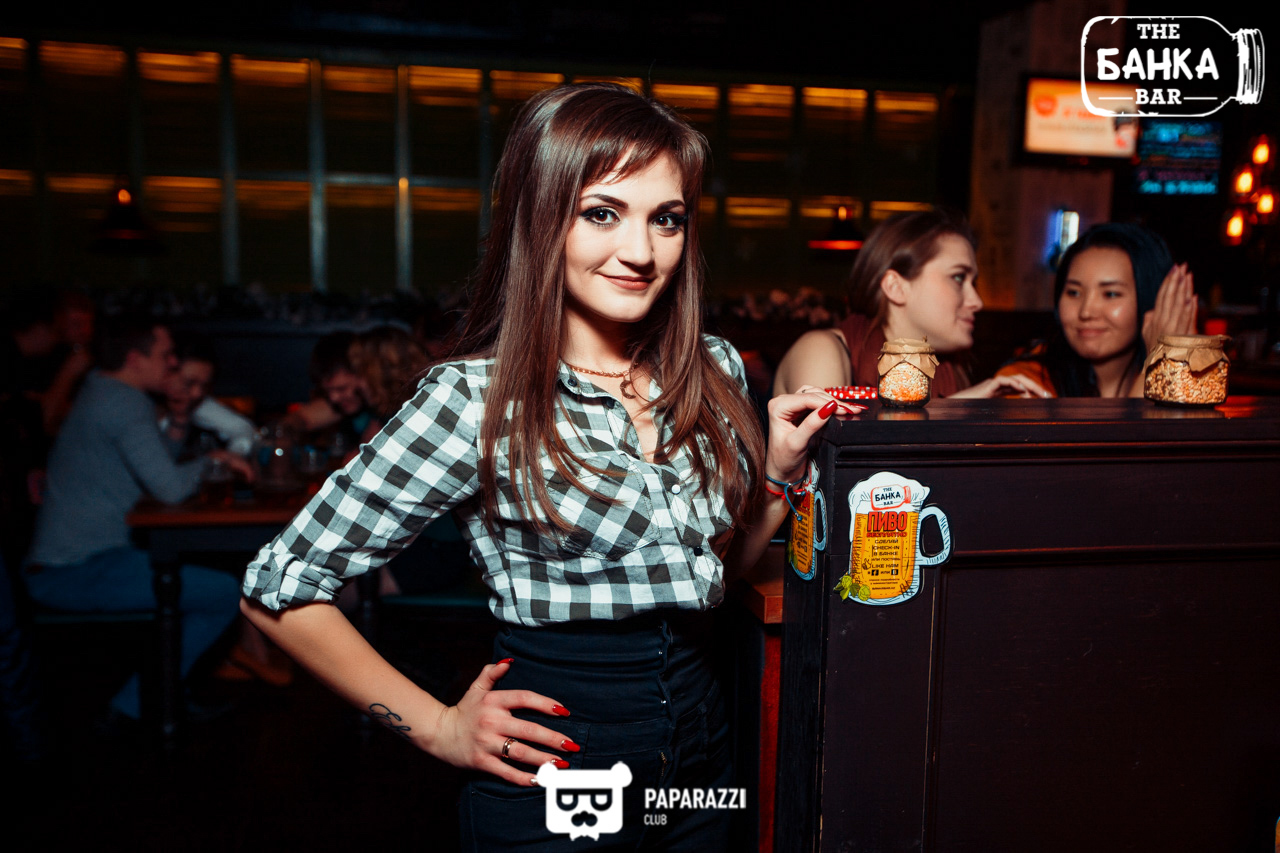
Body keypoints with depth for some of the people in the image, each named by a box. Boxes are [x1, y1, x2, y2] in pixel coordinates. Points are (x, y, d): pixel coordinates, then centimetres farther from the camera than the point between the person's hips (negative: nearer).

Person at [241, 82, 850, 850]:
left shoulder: (716, 369, -3)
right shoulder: (475, 400, -19)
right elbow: (280, 587, -14)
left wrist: (782, 469, -6)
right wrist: (440, 729, -11)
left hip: (701, 754, 6)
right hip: (549, 791, -5)